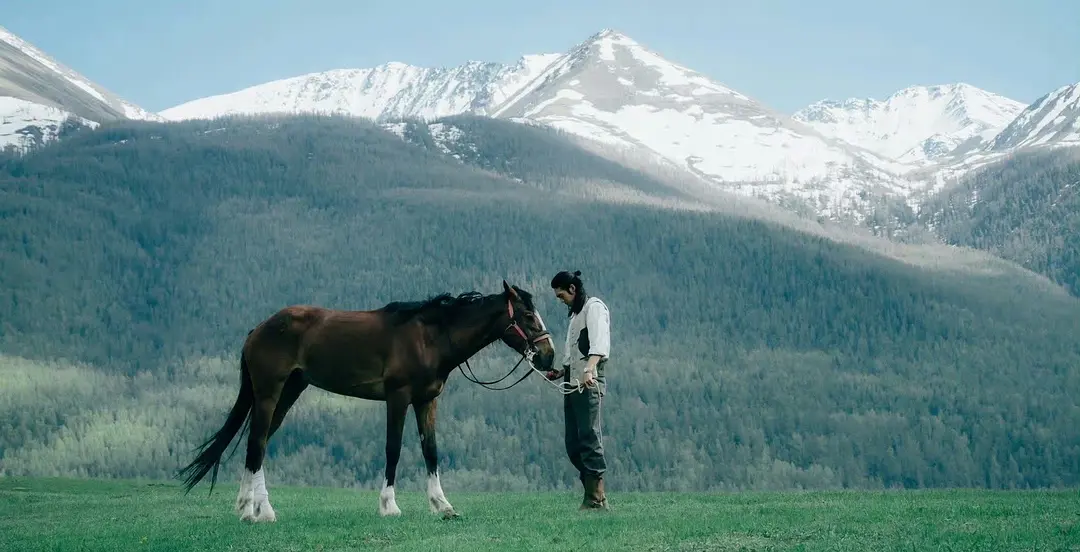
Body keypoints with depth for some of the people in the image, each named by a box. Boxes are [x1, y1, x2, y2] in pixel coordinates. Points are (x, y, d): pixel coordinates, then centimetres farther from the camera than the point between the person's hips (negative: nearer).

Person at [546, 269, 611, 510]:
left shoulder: (594, 307, -3)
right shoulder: (576, 313, 26)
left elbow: (599, 343, -21)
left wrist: (589, 370, -36)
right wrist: (561, 371, 20)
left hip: (588, 383, -10)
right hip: (573, 383, 10)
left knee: (589, 438, -12)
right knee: (573, 444, 6)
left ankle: (597, 498, -13)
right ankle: (592, 494, 9)